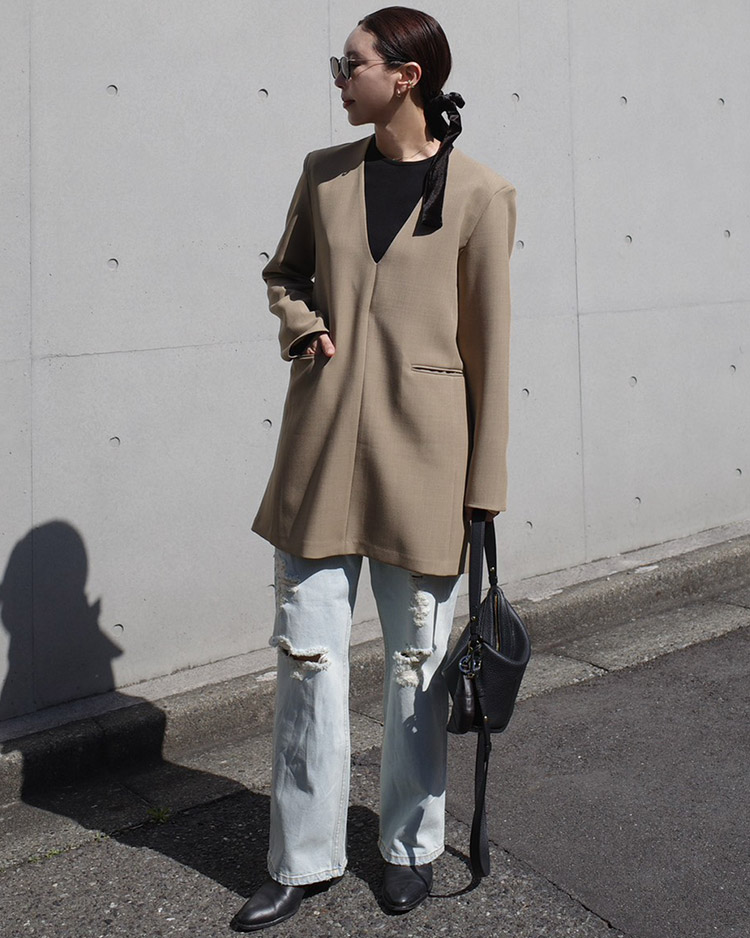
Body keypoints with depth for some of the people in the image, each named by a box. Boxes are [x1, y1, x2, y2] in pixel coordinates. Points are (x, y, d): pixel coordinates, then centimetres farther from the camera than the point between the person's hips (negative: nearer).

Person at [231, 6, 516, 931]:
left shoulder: (480, 195, -4)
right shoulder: (325, 174, 7)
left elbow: (488, 345, -2)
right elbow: (284, 273, 24)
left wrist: (484, 486, -2)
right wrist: (301, 327, 0)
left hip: (421, 450, -3)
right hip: (321, 445, 3)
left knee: (416, 664, 9)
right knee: (306, 657, 7)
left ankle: (411, 843, 30)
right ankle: (302, 859, 23)